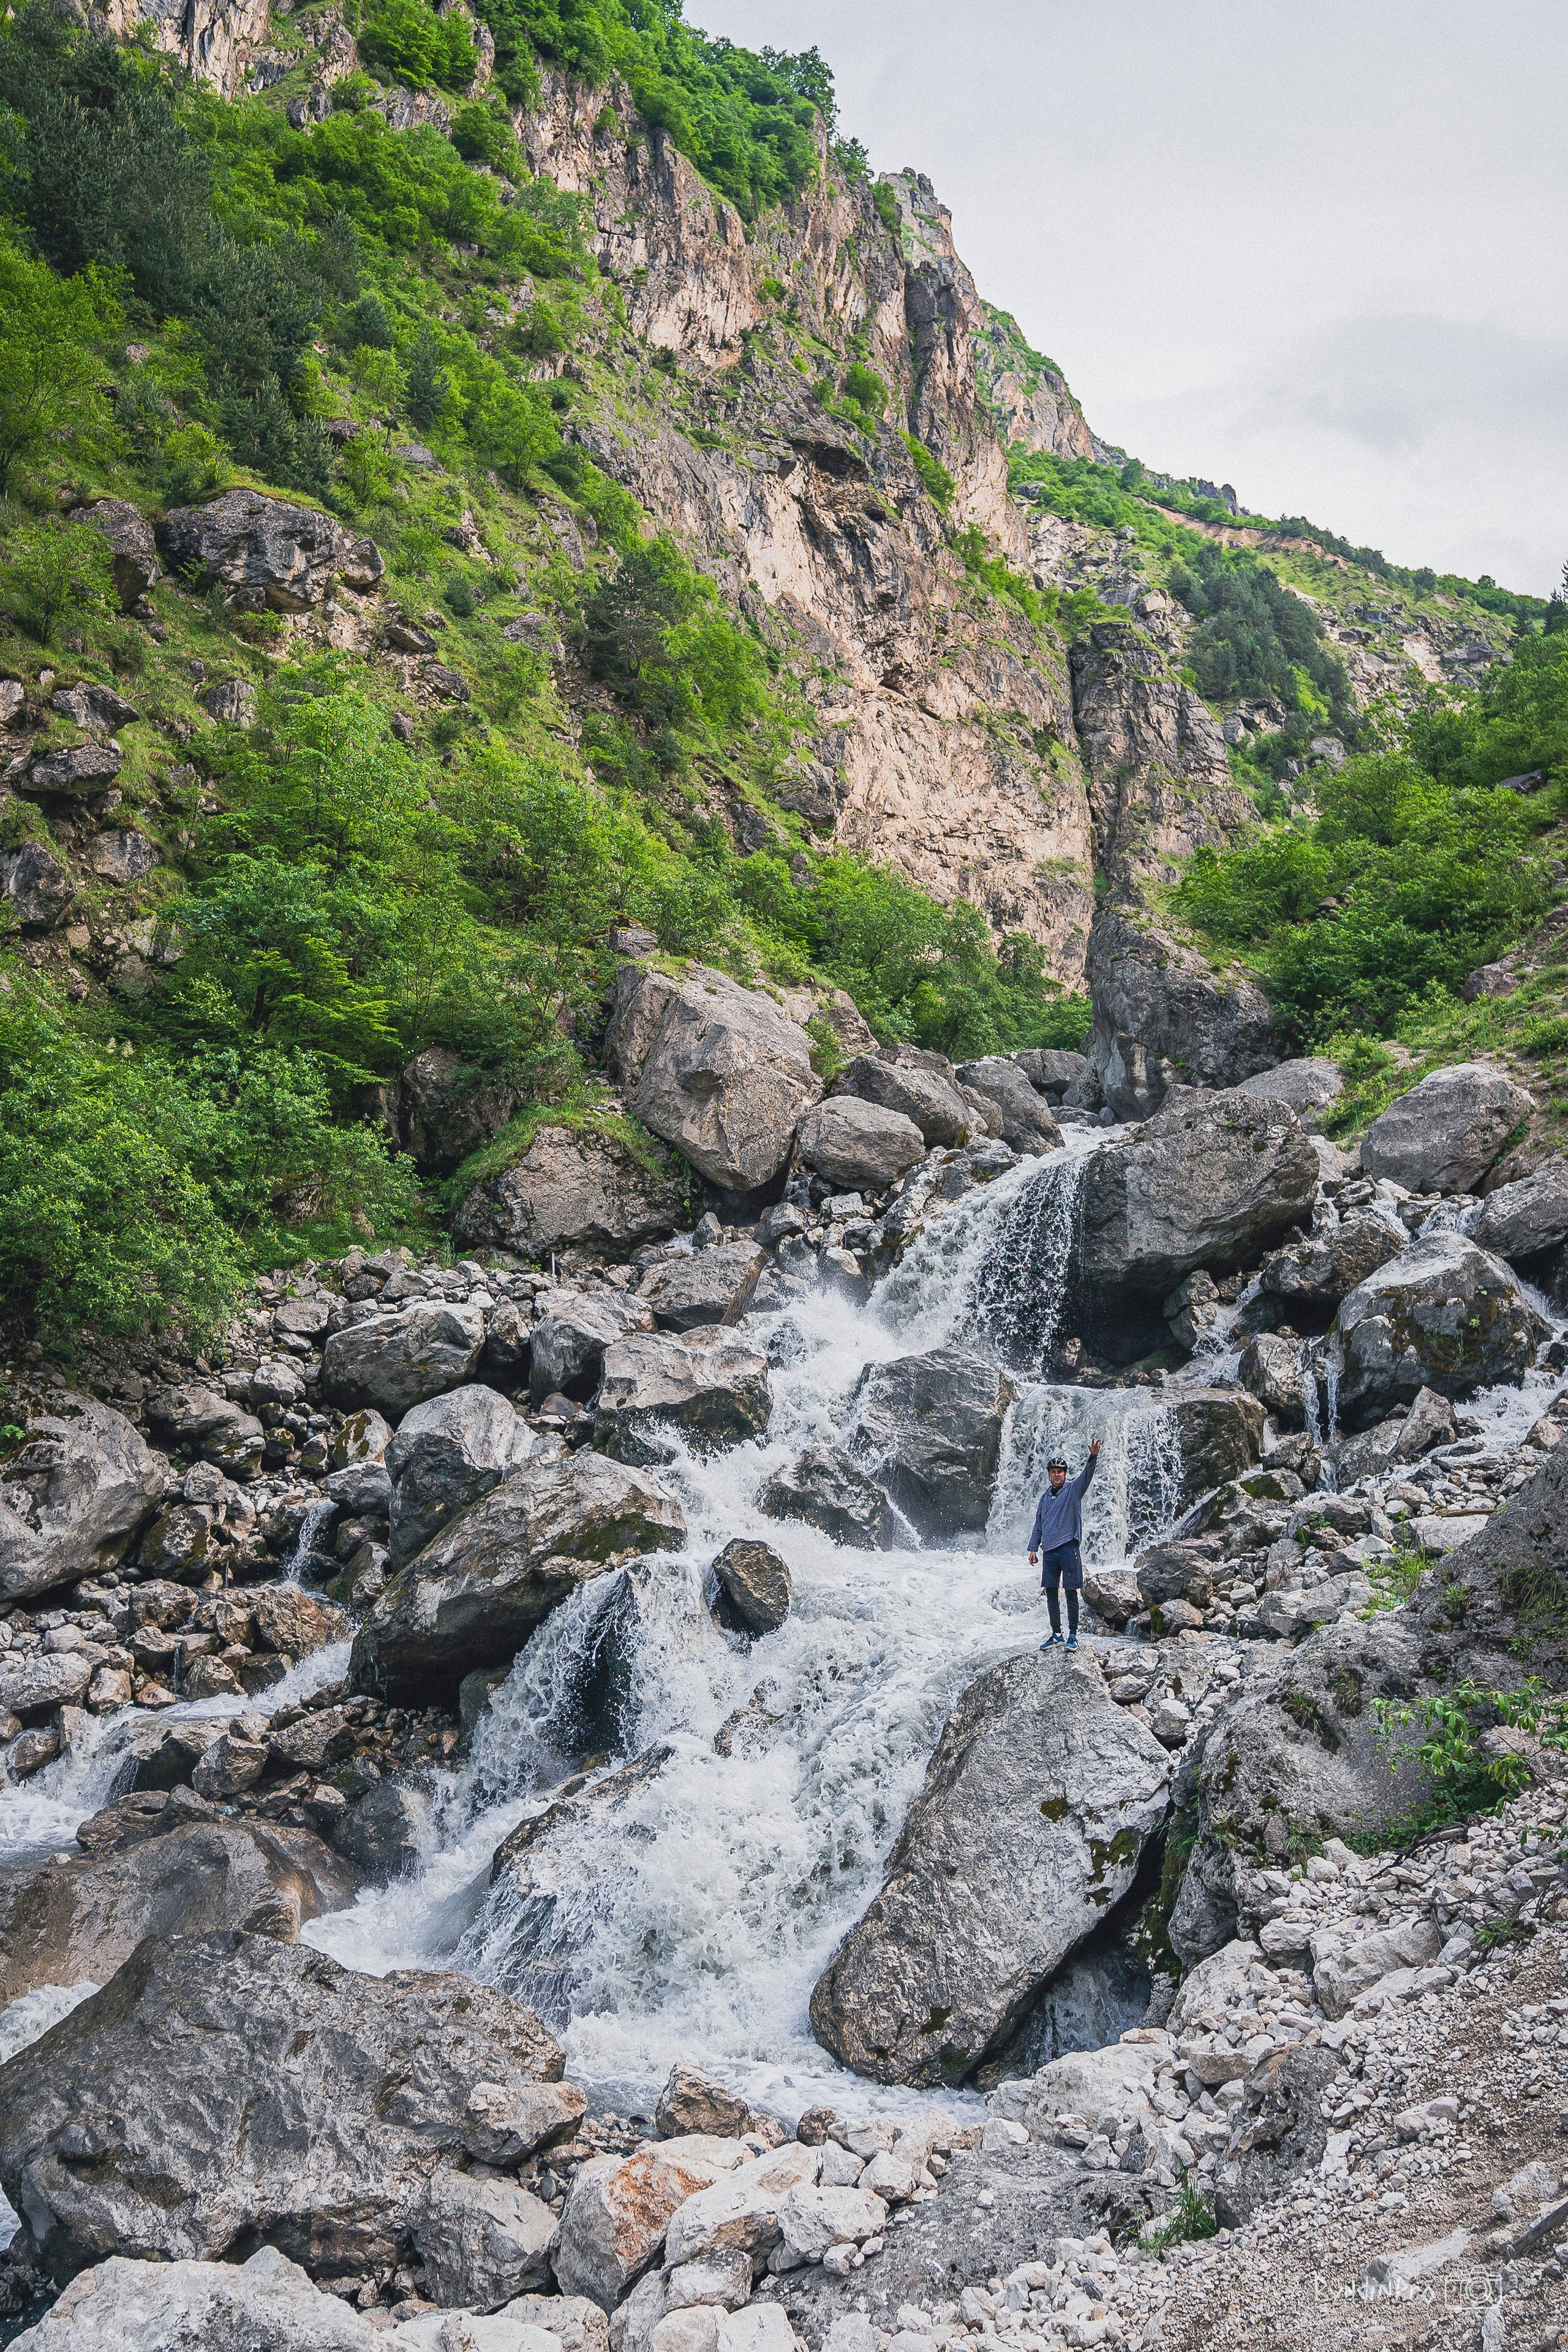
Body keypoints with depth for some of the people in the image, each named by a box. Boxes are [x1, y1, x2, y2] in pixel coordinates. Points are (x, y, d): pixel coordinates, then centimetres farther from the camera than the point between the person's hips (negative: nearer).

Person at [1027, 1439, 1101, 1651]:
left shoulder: (1073, 1490, 2)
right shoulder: (1045, 1496, 15)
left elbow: (1086, 1475, -17)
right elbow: (1038, 1524, 20)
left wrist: (1093, 1457, -35)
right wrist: (1033, 1548, 13)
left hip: (1068, 1548, -5)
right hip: (1049, 1551, 5)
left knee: (1071, 1592, -3)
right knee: (1050, 1593, 7)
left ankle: (1073, 1635, 3)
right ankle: (1056, 1633, 16)